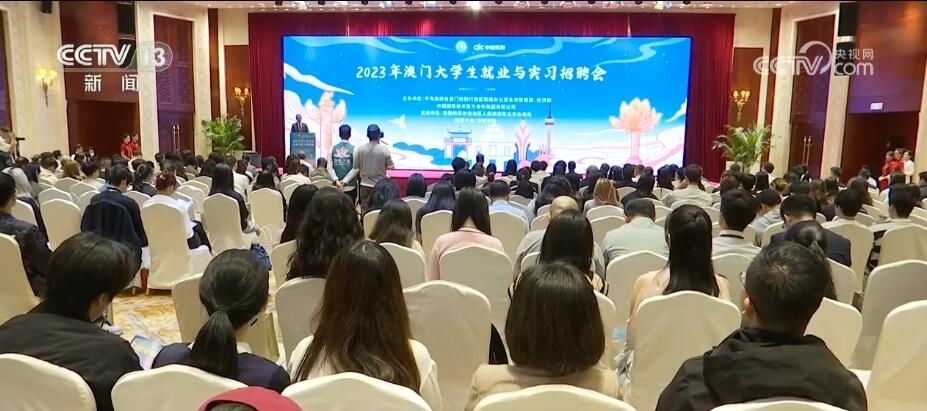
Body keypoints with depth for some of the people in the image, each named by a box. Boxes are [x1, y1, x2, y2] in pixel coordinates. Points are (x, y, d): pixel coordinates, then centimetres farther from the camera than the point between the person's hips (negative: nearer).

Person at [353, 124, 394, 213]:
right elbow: (390, 167, -4)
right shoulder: (384, 149, -10)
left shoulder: (360, 149, -5)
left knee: (365, 211, 9)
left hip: (365, 185, 2)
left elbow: (356, 168, -1)